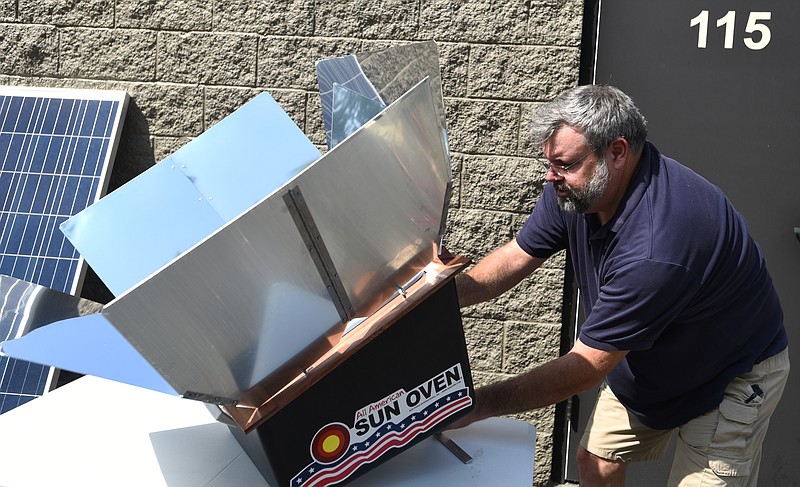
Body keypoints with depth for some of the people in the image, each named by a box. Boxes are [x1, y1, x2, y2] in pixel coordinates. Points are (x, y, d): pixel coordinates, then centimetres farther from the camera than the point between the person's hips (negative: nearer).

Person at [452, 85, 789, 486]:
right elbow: (517, 257, -4)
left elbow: (589, 366, -36)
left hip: (731, 379, -7)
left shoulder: (657, 245, -41)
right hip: (643, 363, 7)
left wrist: (480, 403, -32)